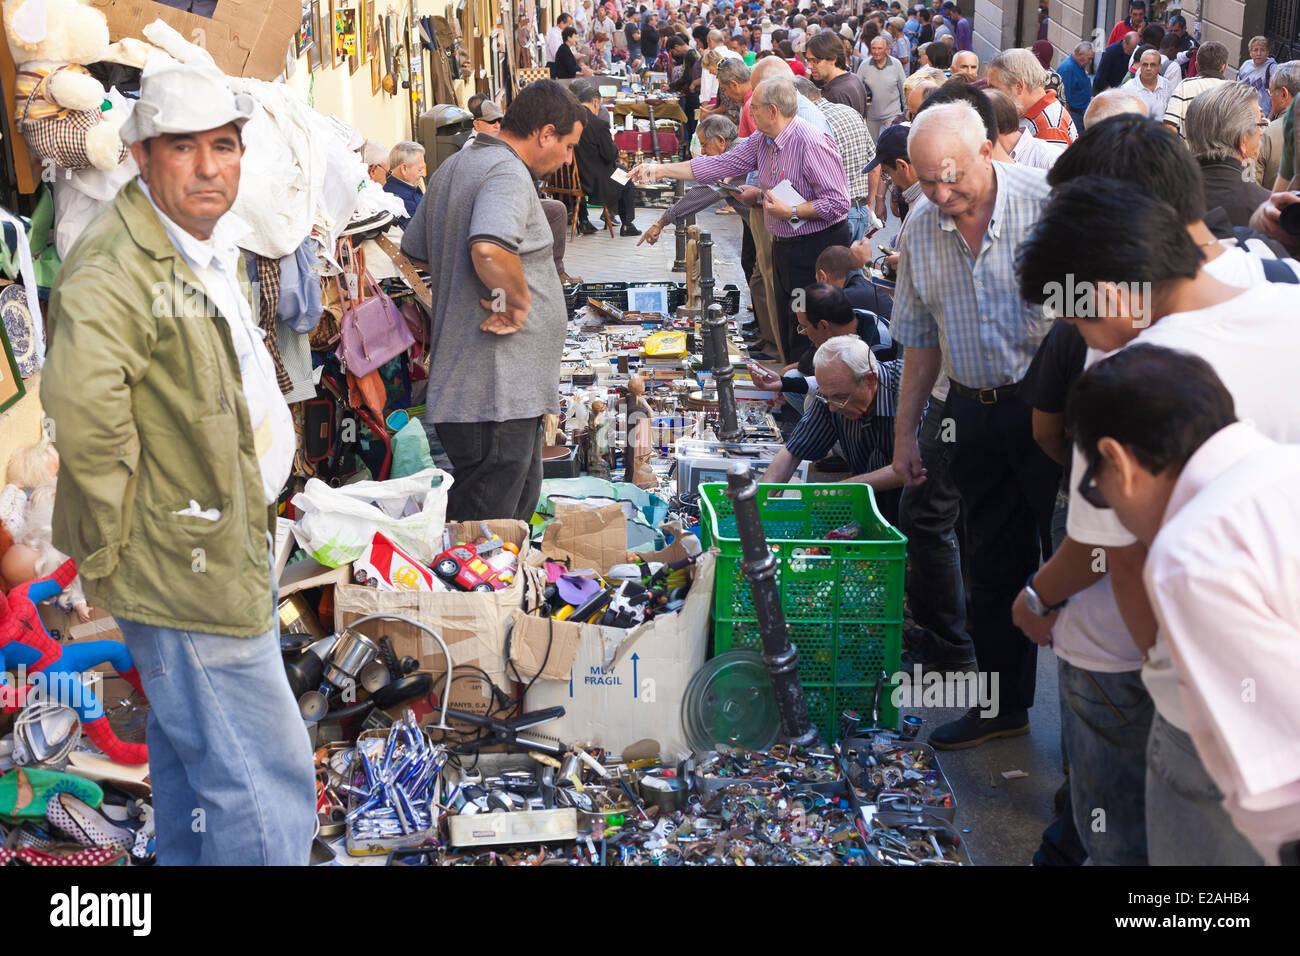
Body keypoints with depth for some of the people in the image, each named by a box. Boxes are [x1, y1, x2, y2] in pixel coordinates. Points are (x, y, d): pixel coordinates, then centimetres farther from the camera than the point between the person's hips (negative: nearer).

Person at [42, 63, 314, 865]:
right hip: (187, 567, -10)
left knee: (192, 750, 25)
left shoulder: (212, 247, 11)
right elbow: (83, 405, -38)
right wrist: (115, 544, -28)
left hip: (228, 543, 10)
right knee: (264, 776, -4)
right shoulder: (115, 269, -22)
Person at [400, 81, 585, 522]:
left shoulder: (453, 167, 17)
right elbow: (490, 249, -36)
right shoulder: (508, 174, -16)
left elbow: (416, 251, 28)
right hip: (496, 391, -11)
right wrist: (519, 300, -17)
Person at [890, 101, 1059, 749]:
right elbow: (920, 341, 12)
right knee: (993, 564, 14)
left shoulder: (1045, 205, -13)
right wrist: (905, 431, 13)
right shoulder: (920, 232, 3)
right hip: (973, 414, 5)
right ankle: (1002, 703, 28)